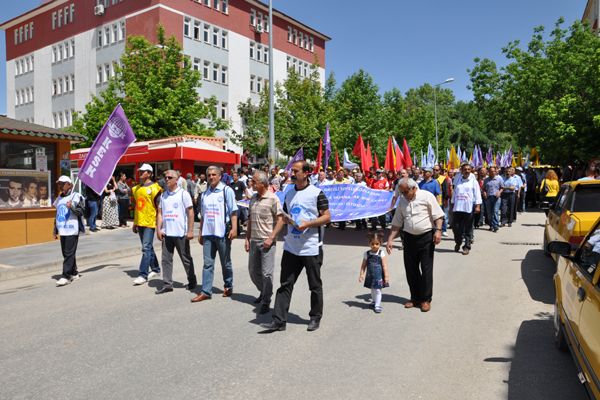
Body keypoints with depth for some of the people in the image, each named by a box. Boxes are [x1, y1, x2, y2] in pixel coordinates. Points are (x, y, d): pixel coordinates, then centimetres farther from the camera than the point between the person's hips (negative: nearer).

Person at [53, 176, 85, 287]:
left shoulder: (76, 196, -4)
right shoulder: (59, 198, 17)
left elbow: (82, 211, -10)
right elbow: (57, 215, 23)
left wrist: (72, 207, -27)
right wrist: (55, 230, 21)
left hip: (72, 230, -7)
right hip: (62, 230, 7)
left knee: (69, 253, -8)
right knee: (66, 253, 11)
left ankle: (66, 276, -7)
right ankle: (74, 273, 23)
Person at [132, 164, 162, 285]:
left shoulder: (154, 188, -9)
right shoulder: (136, 188, 13)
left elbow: (159, 207, -10)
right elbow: (137, 207, 19)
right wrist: (135, 223, 19)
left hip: (150, 223, -7)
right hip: (140, 223, 8)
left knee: (146, 248, -8)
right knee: (148, 248, 15)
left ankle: (143, 275, -6)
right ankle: (155, 269, 29)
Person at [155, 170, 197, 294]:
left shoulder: (183, 193, -5)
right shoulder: (163, 195, 11)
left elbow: (190, 212, -7)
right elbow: (160, 213, 13)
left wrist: (190, 231, -12)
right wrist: (158, 229, 3)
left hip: (181, 233, -5)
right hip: (166, 233, 5)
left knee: (186, 258, 8)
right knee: (166, 259, 5)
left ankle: (192, 280, 23)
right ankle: (167, 284, 12)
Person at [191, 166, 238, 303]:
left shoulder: (226, 190, -3)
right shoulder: (205, 194, 14)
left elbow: (233, 211, -8)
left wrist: (234, 228, -17)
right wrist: (200, 232, 18)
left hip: (222, 232, -5)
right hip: (207, 233, 5)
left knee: (226, 263, 8)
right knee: (208, 264, 4)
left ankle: (228, 287, 25)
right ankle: (206, 292, 7)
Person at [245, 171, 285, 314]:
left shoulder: (272, 198, -10)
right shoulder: (253, 198, 11)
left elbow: (280, 220, -13)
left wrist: (271, 238, -18)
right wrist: (247, 238, 11)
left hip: (267, 241, -7)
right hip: (254, 241, 7)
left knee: (266, 273, -2)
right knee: (253, 270, 16)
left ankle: (266, 302, 12)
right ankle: (263, 292, 38)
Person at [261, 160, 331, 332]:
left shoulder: (316, 193, -8)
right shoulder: (289, 194, 11)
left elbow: (327, 217, -9)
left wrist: (307, 224, -21)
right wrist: (286, 218, -3)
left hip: (311, 248, -5)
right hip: (291, 247, 5)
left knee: (315, 285, 10)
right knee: (285, 284, 5)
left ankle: (315, 317, 27)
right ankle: (279, 320, 10)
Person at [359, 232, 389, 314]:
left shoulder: (381, 253, -9)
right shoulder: (367, 254, -1)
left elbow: (384, 266, -9)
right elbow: (363, 265, 4)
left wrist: (386, 276, -11)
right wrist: (361, 274, 0)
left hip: (379, 276, -3)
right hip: (370, 276, 4)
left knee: (377, 290, -3)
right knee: (372, 290, 19)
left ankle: (377, 305, 7)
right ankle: (374, 301, 40)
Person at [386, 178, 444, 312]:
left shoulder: (426, 196, -6)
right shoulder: (402, 201, 9)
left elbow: (438, 215, -5)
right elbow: (397, 223, 11)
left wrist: (438, 230, -18)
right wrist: (390, 240, 4)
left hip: (426, 237, -5)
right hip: (409, 238, 5)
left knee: (426, 269, 0)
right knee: (411, 269, 8)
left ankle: (425, 299, 12)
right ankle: (415, 298, 22)